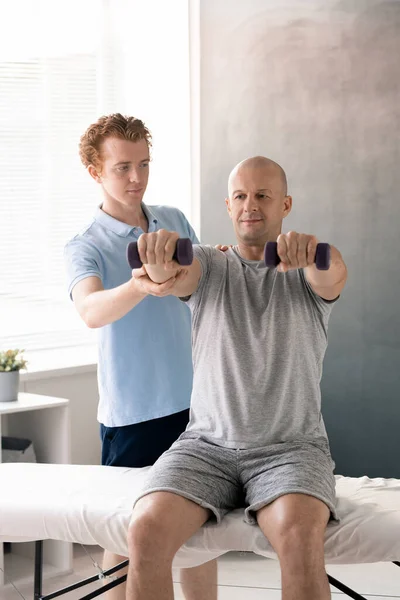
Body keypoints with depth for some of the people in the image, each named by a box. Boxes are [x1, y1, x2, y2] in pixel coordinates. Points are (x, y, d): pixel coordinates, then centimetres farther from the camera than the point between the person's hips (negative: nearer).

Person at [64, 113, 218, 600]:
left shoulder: (175, 222, 8)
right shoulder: (84, 247, -8)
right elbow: (92, 311, -29)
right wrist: (139, 287, -48)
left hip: (194, 401, 5)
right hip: (131, 412, -4)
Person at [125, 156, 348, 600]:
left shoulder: (306, 272, 7)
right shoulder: (209, 266, 9)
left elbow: (334, 273, -19)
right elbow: (174, 276, -15)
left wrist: (313, 253, -45)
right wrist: (160, 258, -41)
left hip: (291, 447, -1)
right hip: (207, 442, 2)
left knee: (299, 534, -33)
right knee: (147, 529, -26)